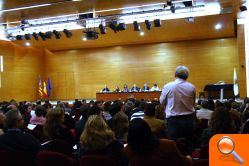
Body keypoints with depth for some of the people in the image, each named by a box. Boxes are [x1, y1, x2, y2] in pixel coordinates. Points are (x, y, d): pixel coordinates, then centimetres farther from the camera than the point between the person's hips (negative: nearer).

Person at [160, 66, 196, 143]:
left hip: (174, 121, -2)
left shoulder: (168, 86, -8)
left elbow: (162, 102, 6)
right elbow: (193, 104, 10)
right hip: (189, 120, 3)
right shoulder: (192, 87, -1)